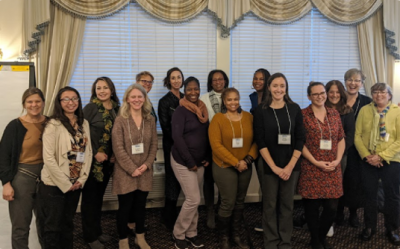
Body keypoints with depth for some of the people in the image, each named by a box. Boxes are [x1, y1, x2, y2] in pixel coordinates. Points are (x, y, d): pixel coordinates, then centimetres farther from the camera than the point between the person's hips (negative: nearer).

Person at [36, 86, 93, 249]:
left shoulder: (84, 124, 6)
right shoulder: (53, 125, -12)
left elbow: (88, 152, 6)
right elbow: (48, 158, -17)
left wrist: (82, 179, -3)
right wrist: (65, 184, -14)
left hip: (75, 185, 5)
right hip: (54, 185, -5)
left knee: (68, 224, 18)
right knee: (52, 228, 6)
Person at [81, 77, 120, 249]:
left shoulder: (116, 109, 6)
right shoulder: (90, 108, -10)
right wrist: (95, 153, -15)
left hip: (108, 160, 5)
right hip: (92, 160, -5)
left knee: (99, 196, 17)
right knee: (90, 197, 4)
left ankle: (97, 230, 31)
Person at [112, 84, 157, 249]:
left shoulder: (150, 119, 5)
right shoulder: (120, 120, -8)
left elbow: (154, 145, 5)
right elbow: (118, 148, -13)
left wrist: (146, 164, -8)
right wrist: (132, 168, -15)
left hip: (144, 172, 4)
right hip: (125, 172, -3)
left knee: (141, 206, 15)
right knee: (125, 207, 6)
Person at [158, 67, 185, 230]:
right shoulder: (165, 101, -5)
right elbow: (165, 127, -8)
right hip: (172, 146, -5)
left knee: (178, 180, 10)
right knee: (173, 180, 2)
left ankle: (169, 215, 26)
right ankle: (170, 219, 17)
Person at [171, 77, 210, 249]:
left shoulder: (203, 110, 8)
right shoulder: (181, 111, -12)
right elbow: (177, 137, -19)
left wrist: (207, 157, 4)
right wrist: (190, 162, -18)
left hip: (199, 162, 6)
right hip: (183, 162, -6)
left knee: (193, 200, 12)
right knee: (193, 200, -7)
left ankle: (191, 233, 26)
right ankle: (178, 234, 12)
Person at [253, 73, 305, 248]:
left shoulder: (294, 109, 2)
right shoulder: (261, 110, -3)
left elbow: (300, 139, 0)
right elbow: (260, 141, -6)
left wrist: (290, 165, -8)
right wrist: (274, 166, -11)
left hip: (291, 165, 2)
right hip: (270, 166, -1)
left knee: (287, 204, 9)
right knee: (270, 205, 6)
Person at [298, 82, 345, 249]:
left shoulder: (334, 113, 9)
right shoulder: (303, 114, -4)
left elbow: (341, 140, 11)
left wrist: (337, 160, -3)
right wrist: (316, 162, -11)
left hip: (333, 169, 4)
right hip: (311, 169, -3)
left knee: (332, 207, 5)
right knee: (312, 207, 5)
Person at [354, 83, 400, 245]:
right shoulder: (364, 110, 1)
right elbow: (357, 136, 0)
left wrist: (381, 156, -16)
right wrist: (366, 155, -10)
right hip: (369, 161, 2)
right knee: (370, 194, 11)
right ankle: (369, 227, 26)